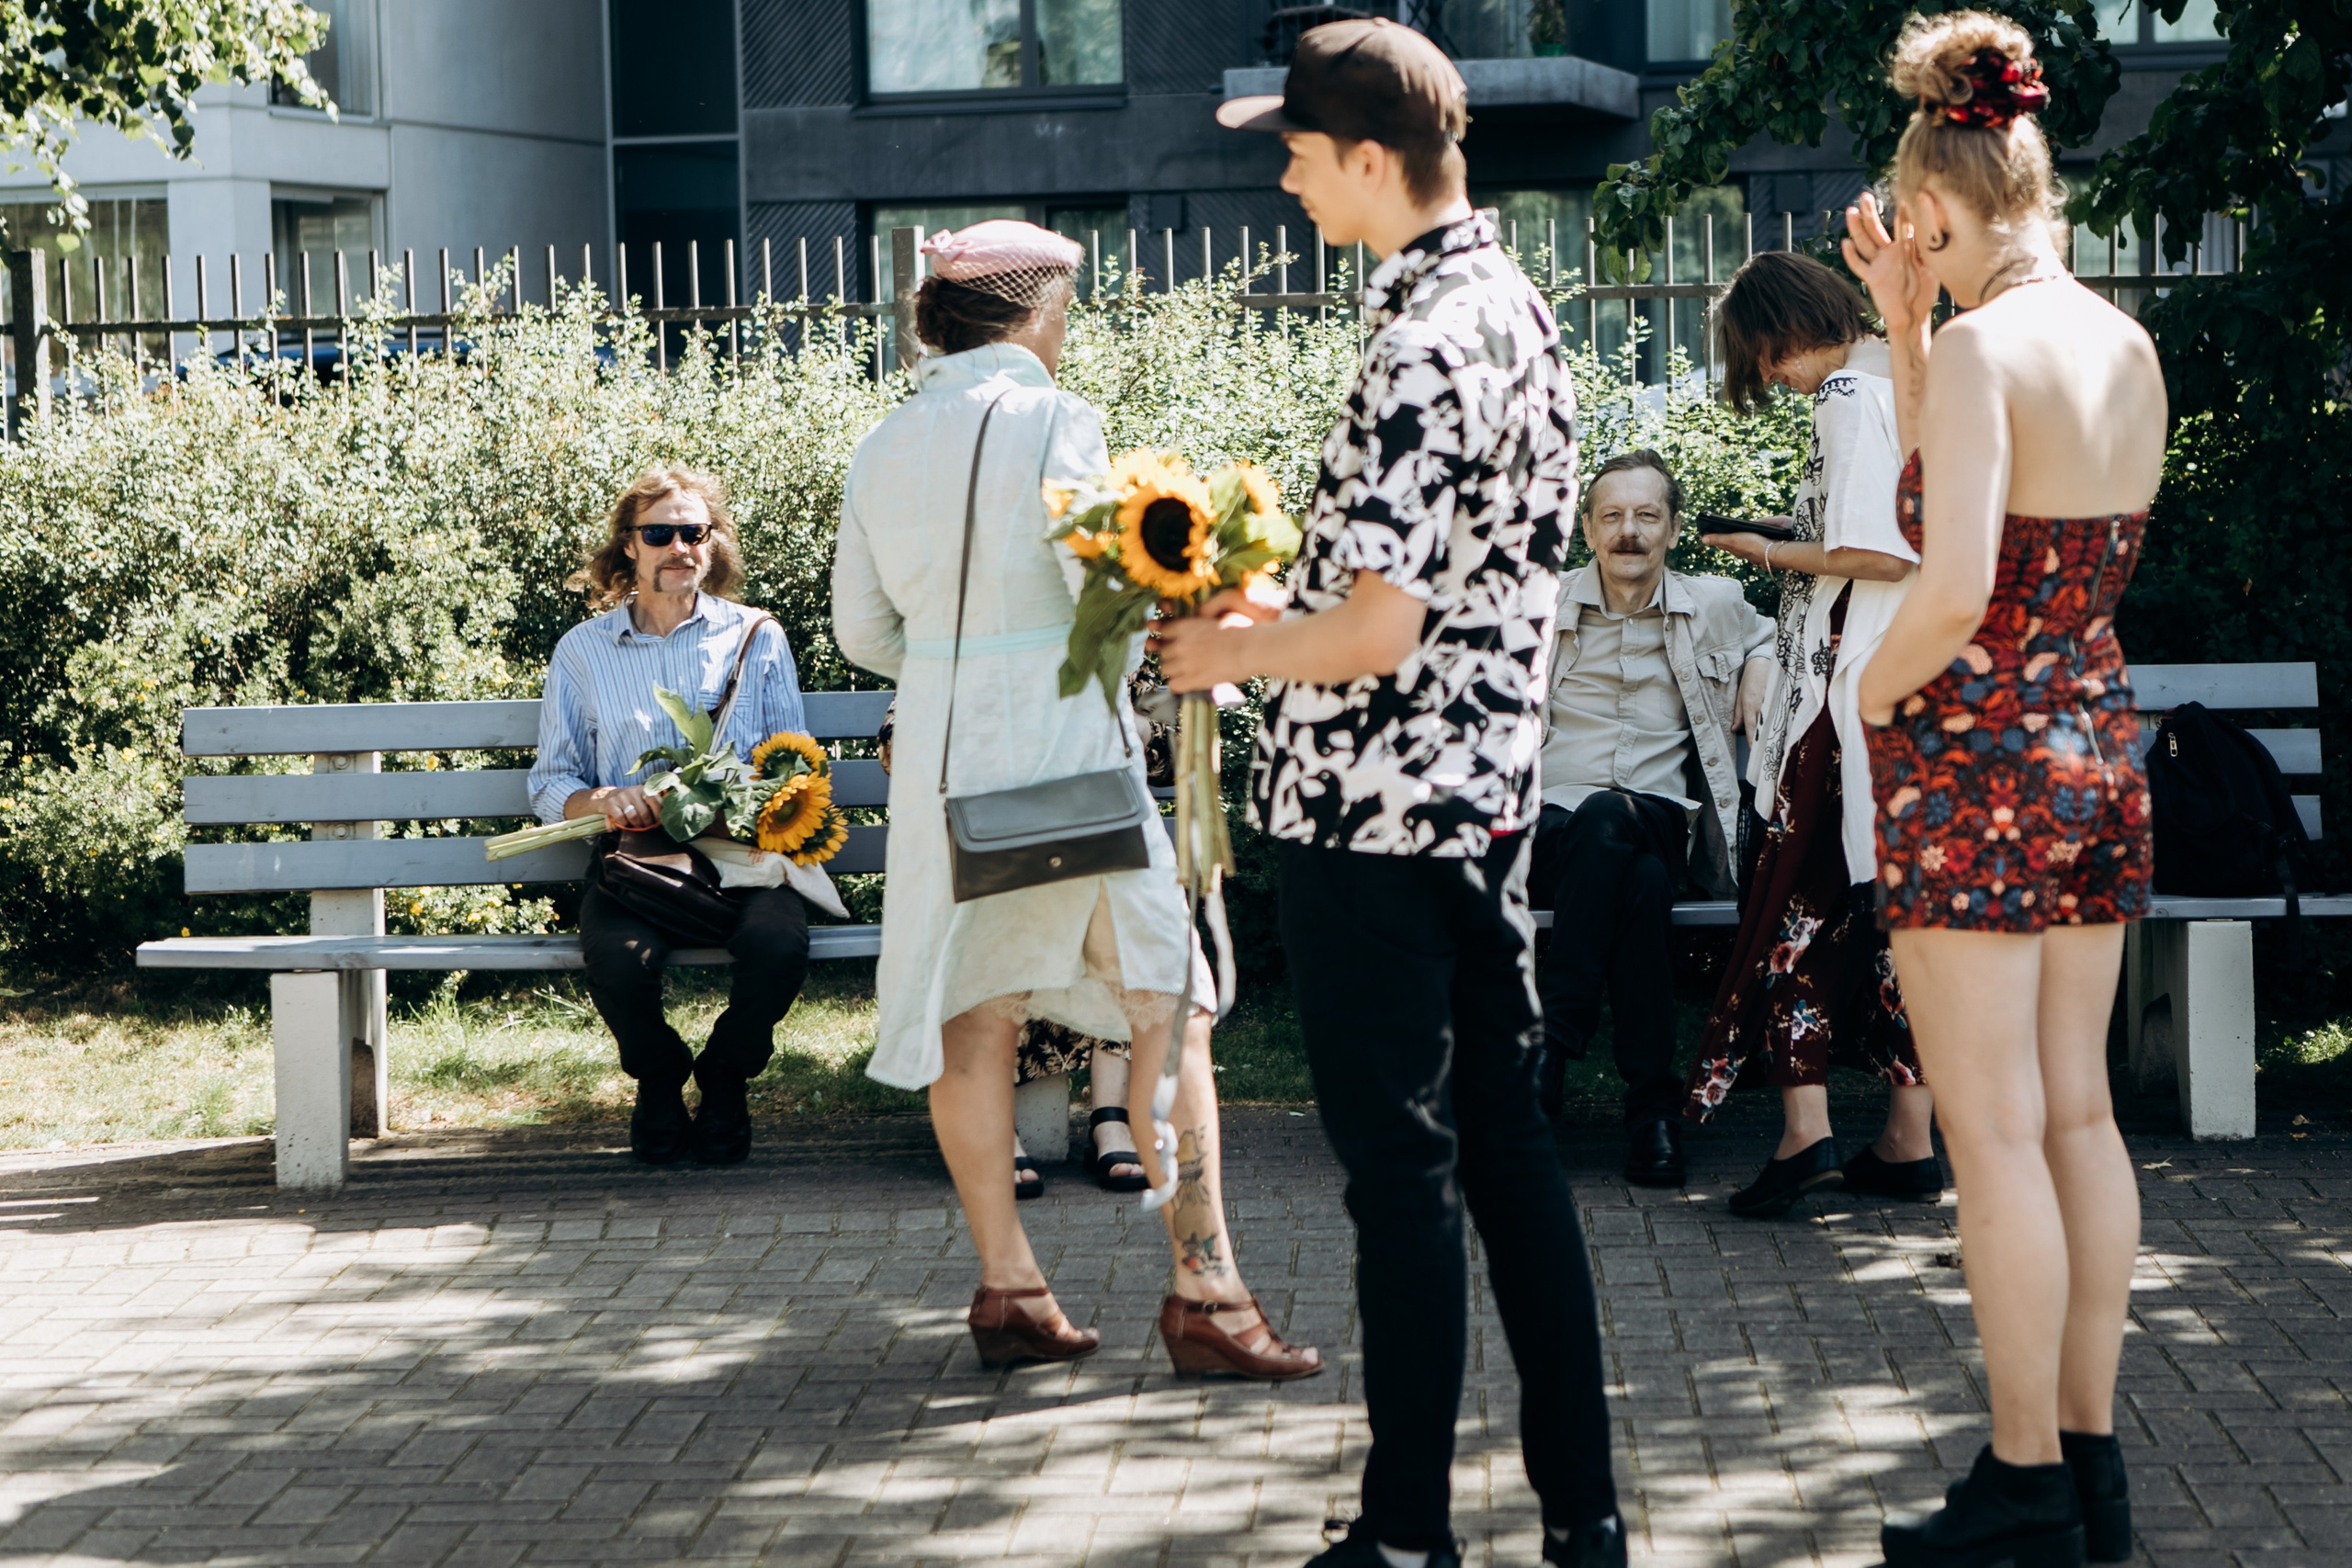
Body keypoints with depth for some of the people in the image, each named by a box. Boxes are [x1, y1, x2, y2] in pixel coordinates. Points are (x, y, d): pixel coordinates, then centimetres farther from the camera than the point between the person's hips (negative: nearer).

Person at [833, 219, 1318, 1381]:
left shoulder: (883, 449, 7)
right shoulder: (1051, 421, -10)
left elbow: (862, 629, 12)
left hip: (939, 751, 6)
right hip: (1063, 745, -5)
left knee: (972, 1019, 11)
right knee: (1166, 1010, 0)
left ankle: (1006, 1288, 12)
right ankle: (1203, 1291, -5)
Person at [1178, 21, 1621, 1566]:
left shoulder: (1424, 348, -21)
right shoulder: (1519, 305, 10)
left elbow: (1377, 631, -24)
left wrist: (1235, 653, -8)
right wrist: (1286, 612, 18)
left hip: (1373, 814, -9)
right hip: (1489, 797, 9)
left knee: (1403, 1176, 0)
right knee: (1510, 1150, 12)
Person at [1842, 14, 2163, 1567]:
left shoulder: (1985, 347, -17)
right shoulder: (2131, 350, 8)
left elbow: (1954, 586, -26)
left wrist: (1874, 696, -8)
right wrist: (1904, 327, 14)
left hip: (1976, 757, -8)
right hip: (2102, 742, 8)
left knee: (1994, 1130, -2)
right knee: (2078, 1111, 13)